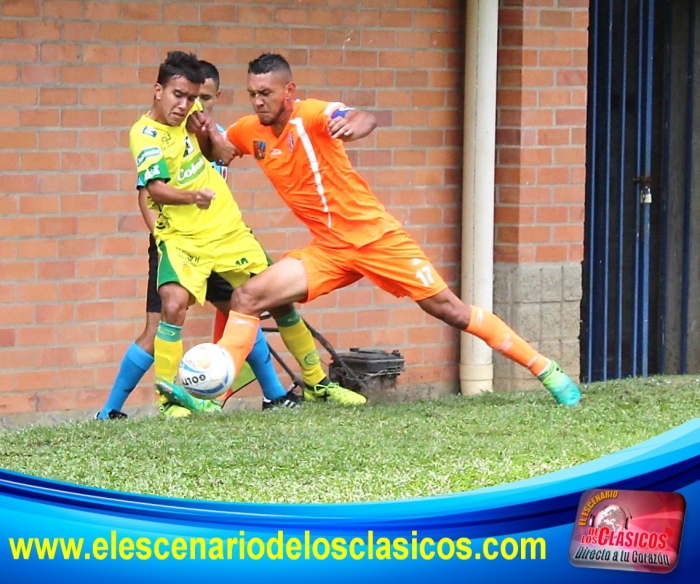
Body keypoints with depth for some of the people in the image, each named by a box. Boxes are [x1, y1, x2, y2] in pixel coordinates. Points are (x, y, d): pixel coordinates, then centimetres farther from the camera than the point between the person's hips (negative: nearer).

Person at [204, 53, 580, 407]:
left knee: (449, 310, -2)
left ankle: (544, 369, 7)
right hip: (328, 250, 5)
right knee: (247, 298, -10)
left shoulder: (310, 114, -17)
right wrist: (205, 131, -6)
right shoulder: (249, 132, 1)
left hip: (376, 236, -5)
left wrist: (355, 124, -61)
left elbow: (365, 119, -36)